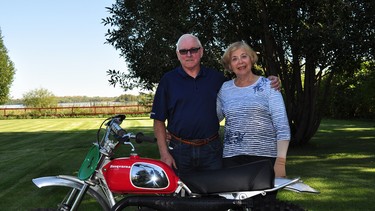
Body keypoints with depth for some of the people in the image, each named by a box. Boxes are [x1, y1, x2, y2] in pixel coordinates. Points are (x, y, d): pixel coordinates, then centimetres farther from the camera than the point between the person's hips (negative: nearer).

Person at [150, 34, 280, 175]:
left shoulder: (216, 77, 9)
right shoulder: (168, 80, 4)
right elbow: (159, 121, 2)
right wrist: (164, 153, -6)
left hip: (212, 150, 1)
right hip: (179, 151, -1)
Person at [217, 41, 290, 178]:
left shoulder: (268, 86, 2)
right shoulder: (224, 89, 10)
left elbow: (282, 127, -4)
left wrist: (281, 161, -12)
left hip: (264, 156, -2)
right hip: (231, 157, 3)